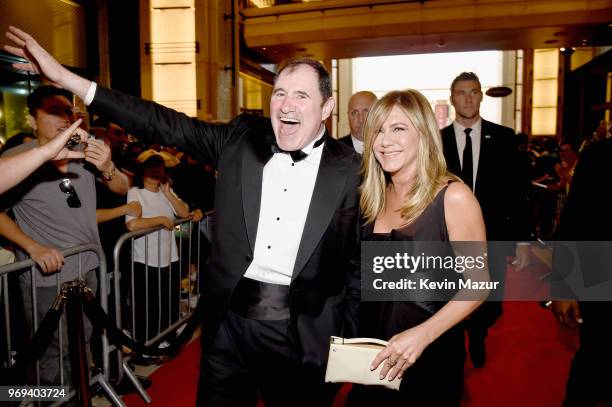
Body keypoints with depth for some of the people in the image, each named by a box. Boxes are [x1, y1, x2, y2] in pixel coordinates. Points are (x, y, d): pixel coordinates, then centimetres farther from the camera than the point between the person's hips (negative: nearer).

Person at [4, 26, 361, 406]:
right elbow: (167, 125, -2)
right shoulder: (242, 136, 1)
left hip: (304, 333, -2)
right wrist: (66, 78, -4)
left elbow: (358, 264, -1)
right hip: (229, 319, 3)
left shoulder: (351, 170, -5)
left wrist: (348, 342, -2)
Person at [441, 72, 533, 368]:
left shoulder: (503, 137, 0)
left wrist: (523, 239, -2)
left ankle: (476, 336, 48)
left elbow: (517, 190, 0)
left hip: (492, 240, 1)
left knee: (490, 310, 13)